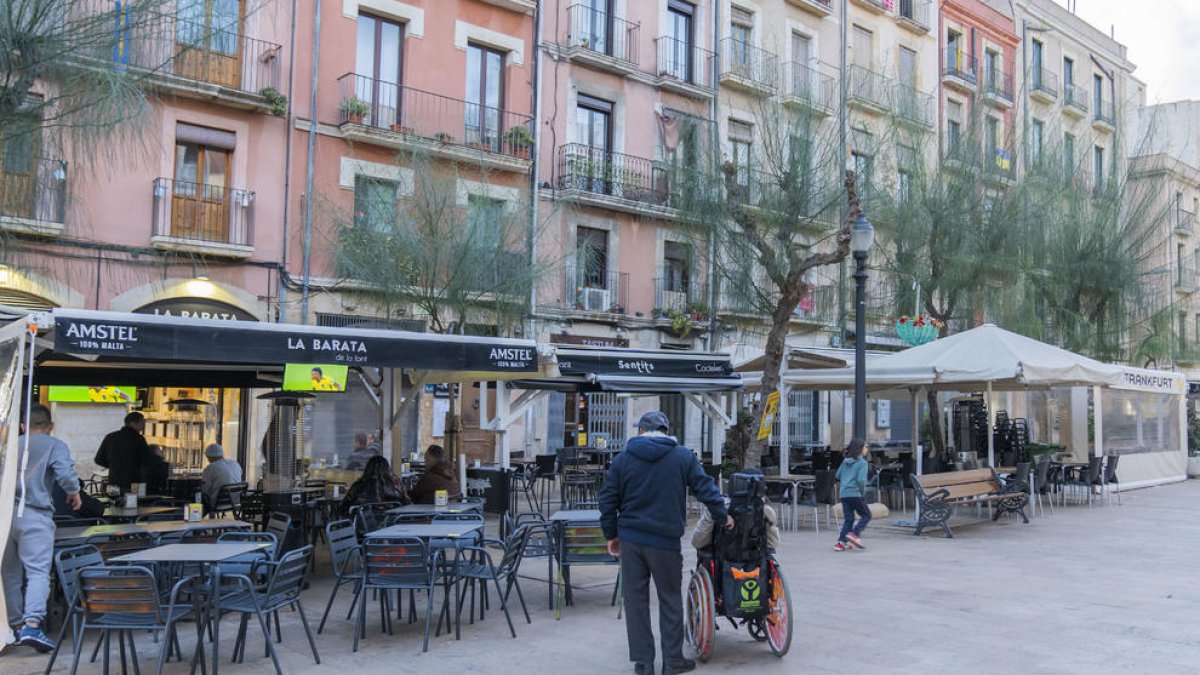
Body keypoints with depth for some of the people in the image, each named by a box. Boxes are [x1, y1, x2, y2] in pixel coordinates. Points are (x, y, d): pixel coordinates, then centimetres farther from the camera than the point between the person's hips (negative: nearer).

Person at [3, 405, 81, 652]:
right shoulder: (55, 446, 1)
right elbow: (66, 474, -13)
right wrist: (74, 493, 6)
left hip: (7, 512, 5)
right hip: (34, 515, -5)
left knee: (10, 573, 15)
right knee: (38, 571, -9)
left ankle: (16, 625, 22)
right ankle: (32, 624, -23)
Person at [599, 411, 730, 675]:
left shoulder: (622, 458, 5)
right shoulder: (683, 456, 1)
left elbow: (608, 500, 5)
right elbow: (705, 488, -1)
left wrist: (611, 534, 14)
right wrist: (722, 517, 12)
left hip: (631, 539, 2)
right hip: (665, 540, -1)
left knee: (636, 599, 8)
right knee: (670, 599, 9)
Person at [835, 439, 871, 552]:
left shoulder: (845, 461, 13)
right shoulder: (862, 462, -8)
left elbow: (837, 476, 17)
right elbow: (861, 480, -18)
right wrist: (863, 490, -3)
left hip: (843, 494, 7)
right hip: (855, 494, -7)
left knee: (848, 519, 10)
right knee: (866, 515, 7)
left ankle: (841, 542, 2)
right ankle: (854, 534, -9)